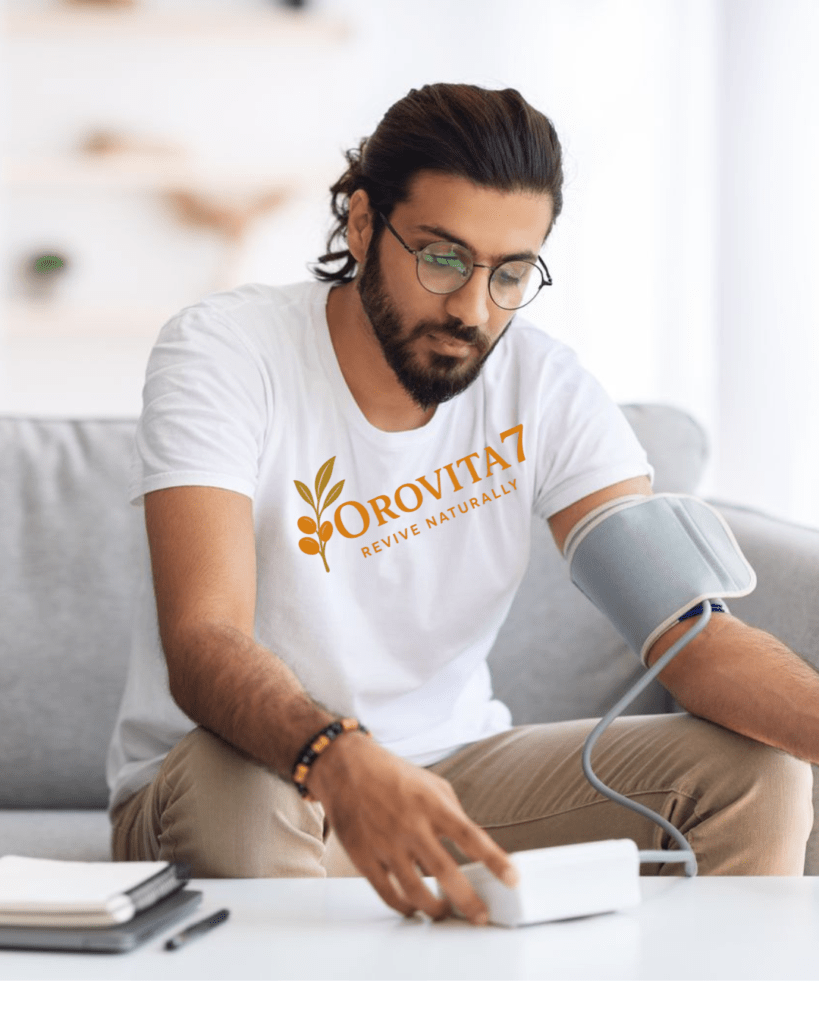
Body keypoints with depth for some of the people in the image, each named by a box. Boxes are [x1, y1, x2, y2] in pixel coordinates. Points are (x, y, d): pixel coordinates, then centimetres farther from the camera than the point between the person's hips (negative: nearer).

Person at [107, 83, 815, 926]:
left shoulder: (544, 387, -5)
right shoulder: (224, 352, -16)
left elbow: (685, 631, -13)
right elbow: (203, 641, -29)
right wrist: (342, 763, -51)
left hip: (449, 769, 4)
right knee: (235, 788, -40)